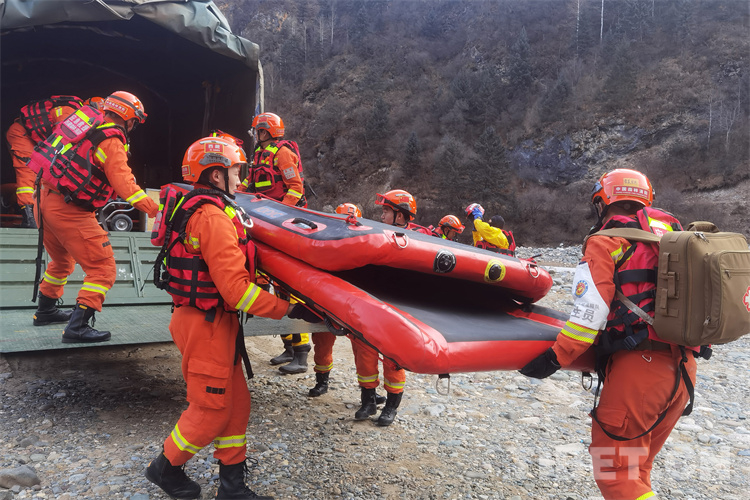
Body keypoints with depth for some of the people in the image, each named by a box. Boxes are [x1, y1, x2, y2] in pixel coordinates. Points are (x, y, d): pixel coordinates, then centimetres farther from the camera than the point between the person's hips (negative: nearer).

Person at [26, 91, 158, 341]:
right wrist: (151, 207, -19)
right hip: (69, 211, -9)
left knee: (62, 260, 30)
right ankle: (77, 327, -8)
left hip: (45, 197, 10)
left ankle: (45, 311, 46)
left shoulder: (84, 115, 9)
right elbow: (124, 183, -21)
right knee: (103, 270, -4)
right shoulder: (112, 143, -14)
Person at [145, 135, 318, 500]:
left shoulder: (197, 207, 12)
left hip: (215, 322, 10)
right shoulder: (214, 216, -21)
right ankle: (165, 467, 30)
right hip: (206, 327, -10)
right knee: (212, 409, 6)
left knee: (236, 402, 15)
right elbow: (236, 289, -26)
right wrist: (285, 308, -19)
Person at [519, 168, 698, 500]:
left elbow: (589, 312, -13)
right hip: (683, 368, 8)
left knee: (615, 472, 0)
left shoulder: (606, 242, -4)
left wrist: (554, 359, -8)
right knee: (636, 468, 20)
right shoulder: (670, 235, 17)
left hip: (639, 367, -8)